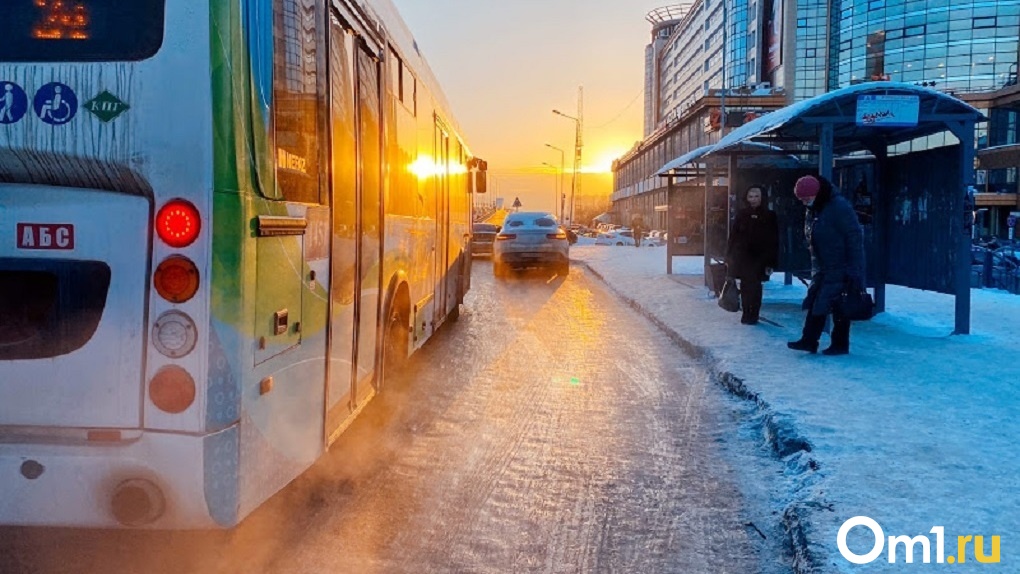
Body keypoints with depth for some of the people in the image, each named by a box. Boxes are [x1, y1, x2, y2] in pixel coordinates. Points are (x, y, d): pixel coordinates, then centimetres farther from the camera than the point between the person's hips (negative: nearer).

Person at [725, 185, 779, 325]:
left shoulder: (770, 216, -2)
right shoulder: (741, 215, 4)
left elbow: (774, 241, -4)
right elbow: (733, 236, 6)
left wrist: (771, 262, -8)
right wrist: (729, 257, 2)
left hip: (759, 258, -2)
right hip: (742, 256, 2)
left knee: (754, 286, -1)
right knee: (745, 286, 5)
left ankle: (753, 315, 9)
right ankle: (746, 314, 14)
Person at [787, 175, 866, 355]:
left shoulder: (839, 207, -19)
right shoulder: (811, 211, 9)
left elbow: (854, 237, -20)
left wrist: (854, 270, -22)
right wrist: (814, 265, 17)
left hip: (840, 268, -8)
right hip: (821, 267, 8)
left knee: (839, 307, -1)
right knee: (814, 303, 6)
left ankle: (840, 344, 8)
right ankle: (808, 340, 9)